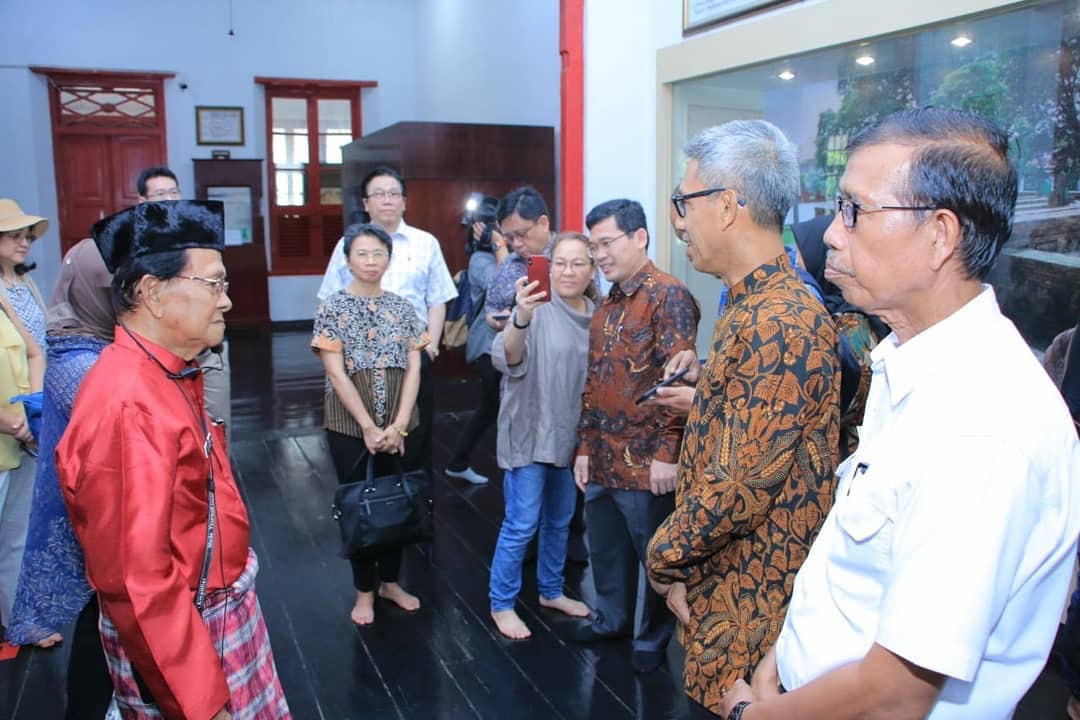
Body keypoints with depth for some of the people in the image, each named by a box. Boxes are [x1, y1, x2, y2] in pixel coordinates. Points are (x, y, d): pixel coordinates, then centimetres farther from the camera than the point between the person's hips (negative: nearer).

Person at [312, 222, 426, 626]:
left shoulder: (402, 308, 4)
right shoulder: (333, 308, -5)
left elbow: (413, 368, 0)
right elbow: (336, 373, -11)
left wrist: (398, 425, -10)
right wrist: (369, 427, -15)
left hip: (400, 423, 3)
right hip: (349, 424, -3)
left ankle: (390, 581, 30)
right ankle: (364, 590, 24)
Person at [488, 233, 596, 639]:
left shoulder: (598, 317, 1)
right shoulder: (536, 311, -16)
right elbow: (505, 358, -32)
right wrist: (520, 320, -51)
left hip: (571, 435, 6)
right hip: (530, 433, -6)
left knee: (560, 520, 19)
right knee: (521, 525, 0)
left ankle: (551, 591, 38)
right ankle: (501, 604, 18)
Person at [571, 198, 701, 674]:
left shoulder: (669, 296, -12)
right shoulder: (606, 306, 14)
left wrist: (666, 453, -20)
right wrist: (585, 446, 15)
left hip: (645, 461, -7)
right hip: (602, 458, 8)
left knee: (655, 554, 10)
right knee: (605, 548, 20)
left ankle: (654, 636, 28)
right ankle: (612, 619, 40)